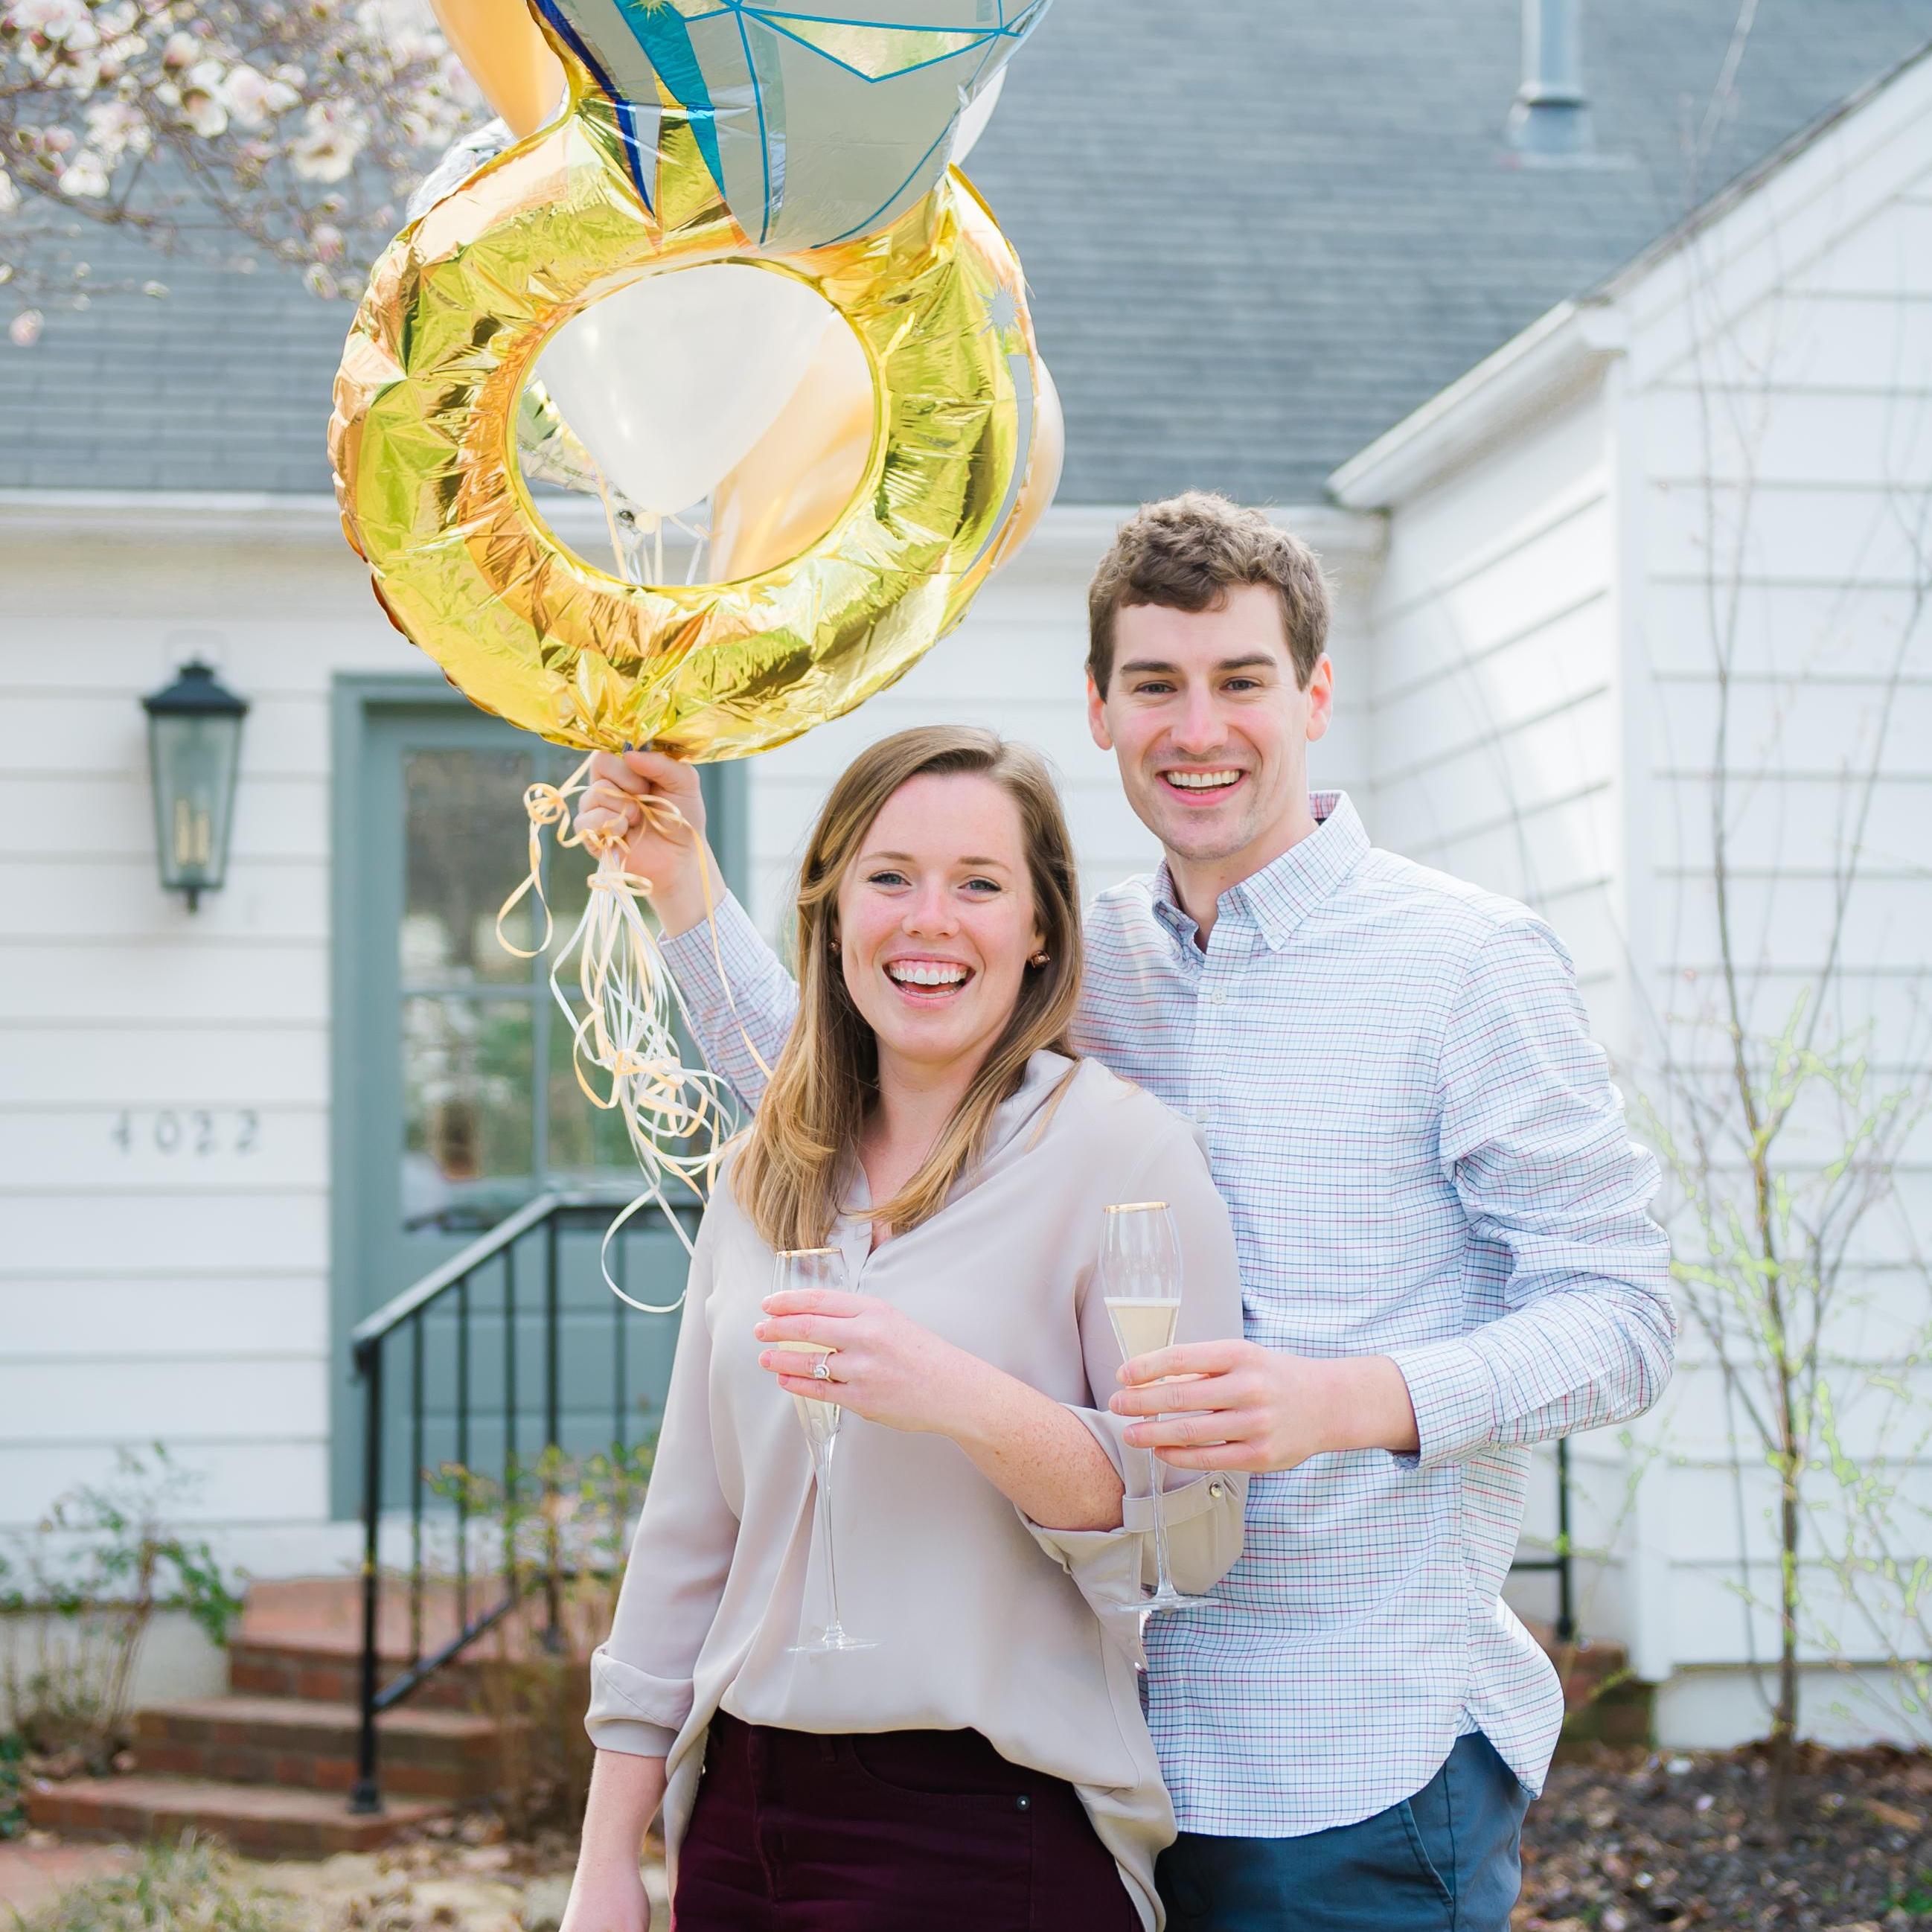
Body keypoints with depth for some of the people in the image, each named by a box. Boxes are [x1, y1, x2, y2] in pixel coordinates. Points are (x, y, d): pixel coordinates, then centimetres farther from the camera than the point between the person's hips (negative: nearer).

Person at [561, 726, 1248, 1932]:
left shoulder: (1122, 1151, -8)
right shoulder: (764, 1179, 9)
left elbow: (1201, 1533, -13)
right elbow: (689, 1531, 11)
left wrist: (966, 1401, -27)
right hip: (744, 1818, 5)